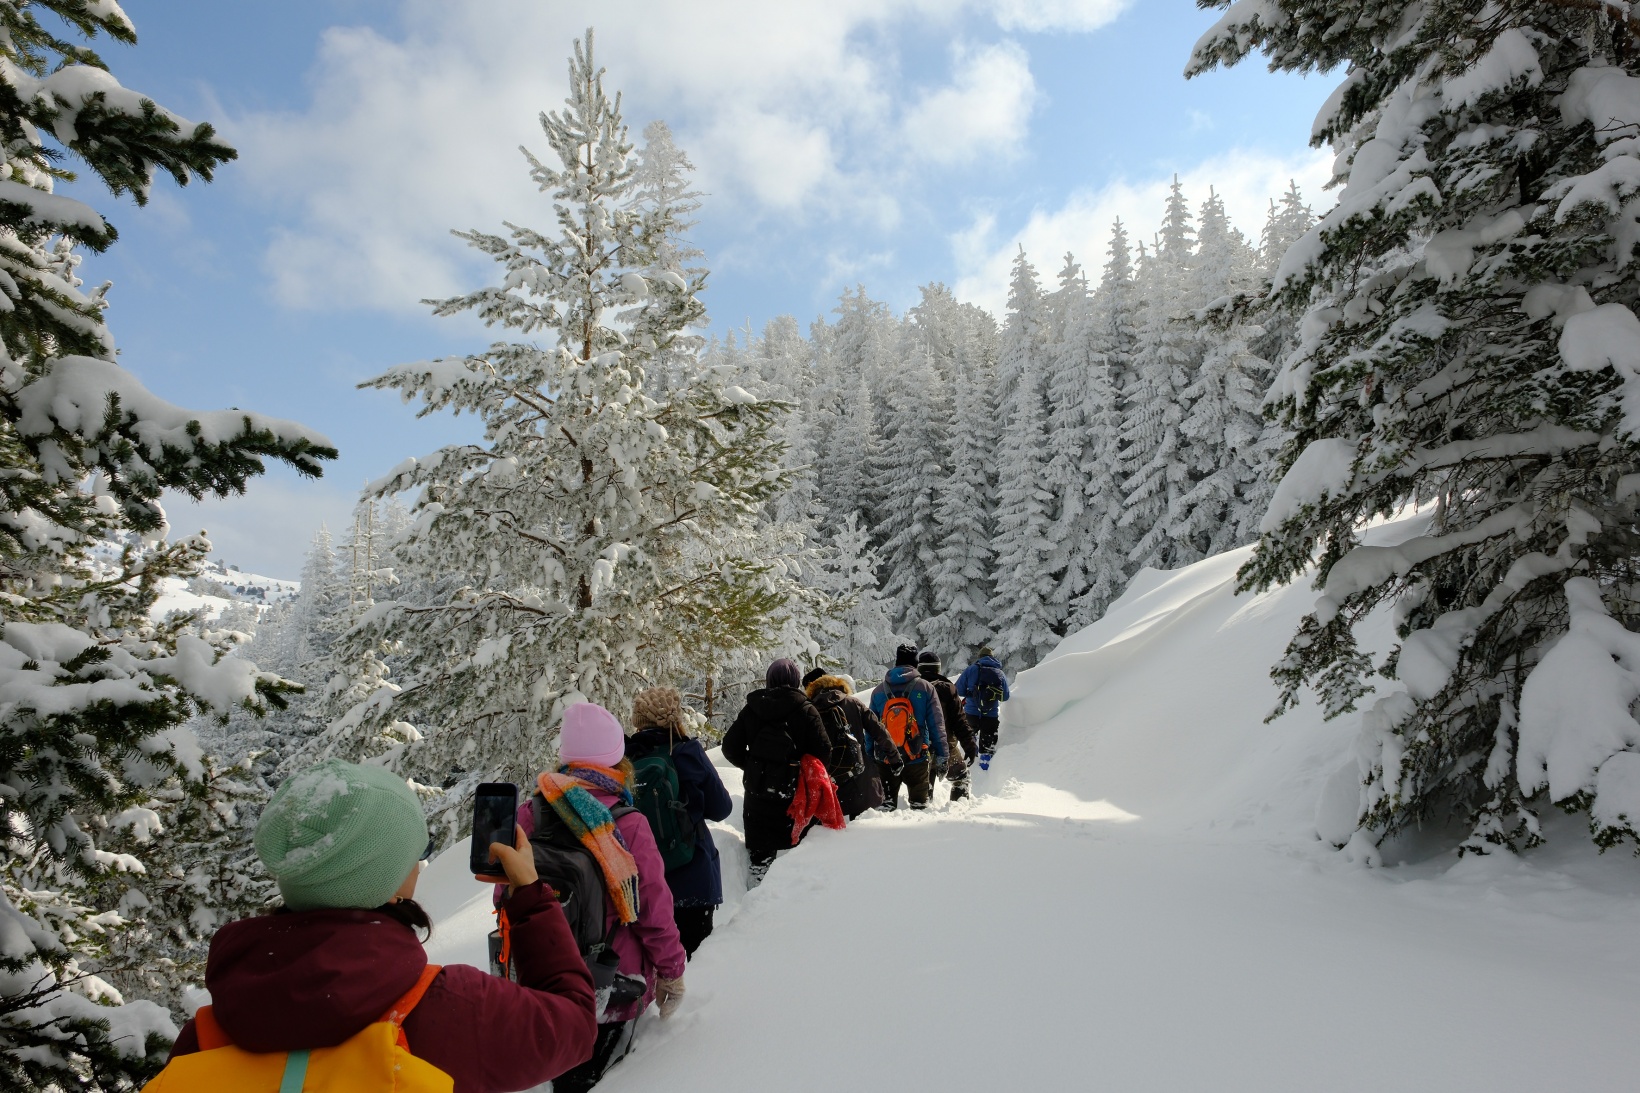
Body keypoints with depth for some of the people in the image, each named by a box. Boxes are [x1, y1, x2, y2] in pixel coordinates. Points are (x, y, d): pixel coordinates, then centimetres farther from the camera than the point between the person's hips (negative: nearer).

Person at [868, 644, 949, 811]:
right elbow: (937, 724, -5)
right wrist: (942, 755, 0)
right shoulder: (925, 688, -4)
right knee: (919, 803, 11)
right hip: (917, 758, -2)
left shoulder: (879, 690, 4)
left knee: (887, 805, 13)